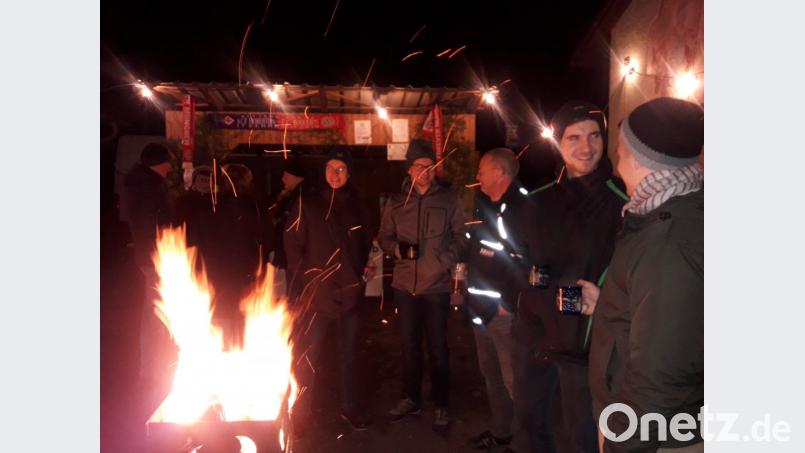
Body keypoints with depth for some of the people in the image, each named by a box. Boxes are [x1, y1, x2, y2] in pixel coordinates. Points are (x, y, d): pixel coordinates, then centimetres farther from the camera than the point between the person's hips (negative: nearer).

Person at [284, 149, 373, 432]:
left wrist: (363, 266, 5)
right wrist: (303, 281, -11)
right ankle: (301, 412, 17)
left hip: (349, 293, 4)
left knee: (349, 353, 15)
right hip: (316, 295, -4)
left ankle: (350, 407, 31)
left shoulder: (355, 206, 11)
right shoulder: (306, 204, -3)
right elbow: (293, 246, -6)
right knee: (308, 356, 0)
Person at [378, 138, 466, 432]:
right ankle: (411, 398, 32)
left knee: (437, 346, 7)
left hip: (437, 285, -2)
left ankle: (440, 405, 23)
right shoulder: (397, 201, 3)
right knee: (409, 344, 15)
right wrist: (399, 249, -10)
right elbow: (384, 236, 9)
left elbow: (459, 234, 3)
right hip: (405, 284, 3)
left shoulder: (448, 198, -2)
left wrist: (447, 260, -11)